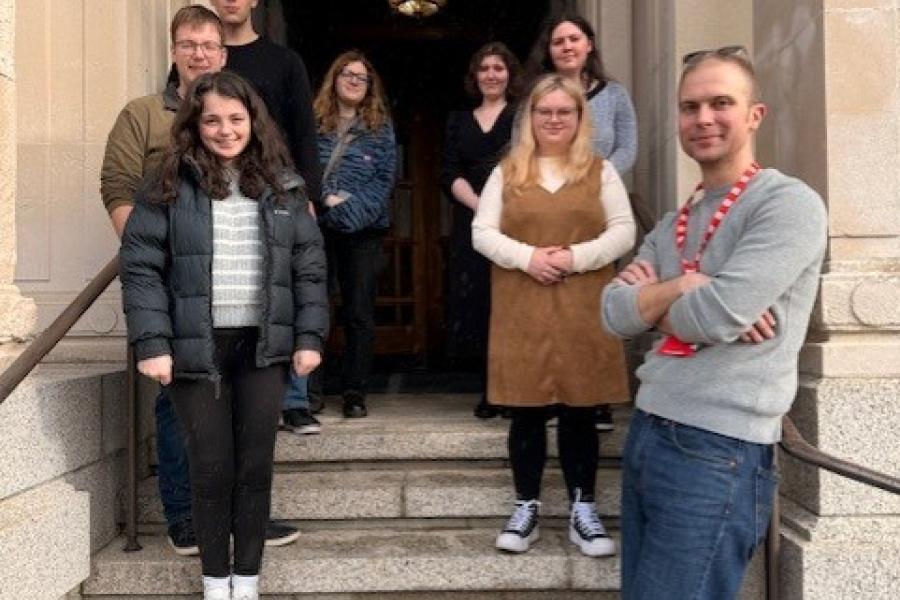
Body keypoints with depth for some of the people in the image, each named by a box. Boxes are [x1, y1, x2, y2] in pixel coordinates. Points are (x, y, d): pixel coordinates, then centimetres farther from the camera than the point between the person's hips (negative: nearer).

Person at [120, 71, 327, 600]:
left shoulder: (282, 184, 6)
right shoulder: (170, 185, -2)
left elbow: (310, 265, 6)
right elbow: (141, 266, -5)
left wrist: (310, 336, 0)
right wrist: (152, 343, -12)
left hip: (264, 345, 2)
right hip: (197, 346, -2)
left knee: (256, 464, 8)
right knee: (211, 465, 7)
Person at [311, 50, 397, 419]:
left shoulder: (381, 126, 8)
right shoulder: (314, 121, 6)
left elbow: (385, 179, 1)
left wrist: (353, 205, -11)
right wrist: (326, 198, -11)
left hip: (364, 230, 0)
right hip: (317, 226, 0)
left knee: (359, 312, 3)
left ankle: (355, 392, 12)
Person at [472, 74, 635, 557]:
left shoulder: (600, 171, 8)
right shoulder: (507, 172, 9)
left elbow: (624, 232, 1)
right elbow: (482, 232, 3)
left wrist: (577, 256, -14)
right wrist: (527, 256, -14)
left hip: (582, 310, 0)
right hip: (522, 311, 1)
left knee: (579, 410, 5)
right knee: (526, 411, 5)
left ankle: (582, 509, 16)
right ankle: (526, 507, 17)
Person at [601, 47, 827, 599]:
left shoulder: (789, 204, -10)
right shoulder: (672, 225, 14)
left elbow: (716, 316, -22)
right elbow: (615, 314, 3)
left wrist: (653, 298, -2)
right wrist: (680, 288, -14)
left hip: (718, 450, -8)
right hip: (647, 433, 8)